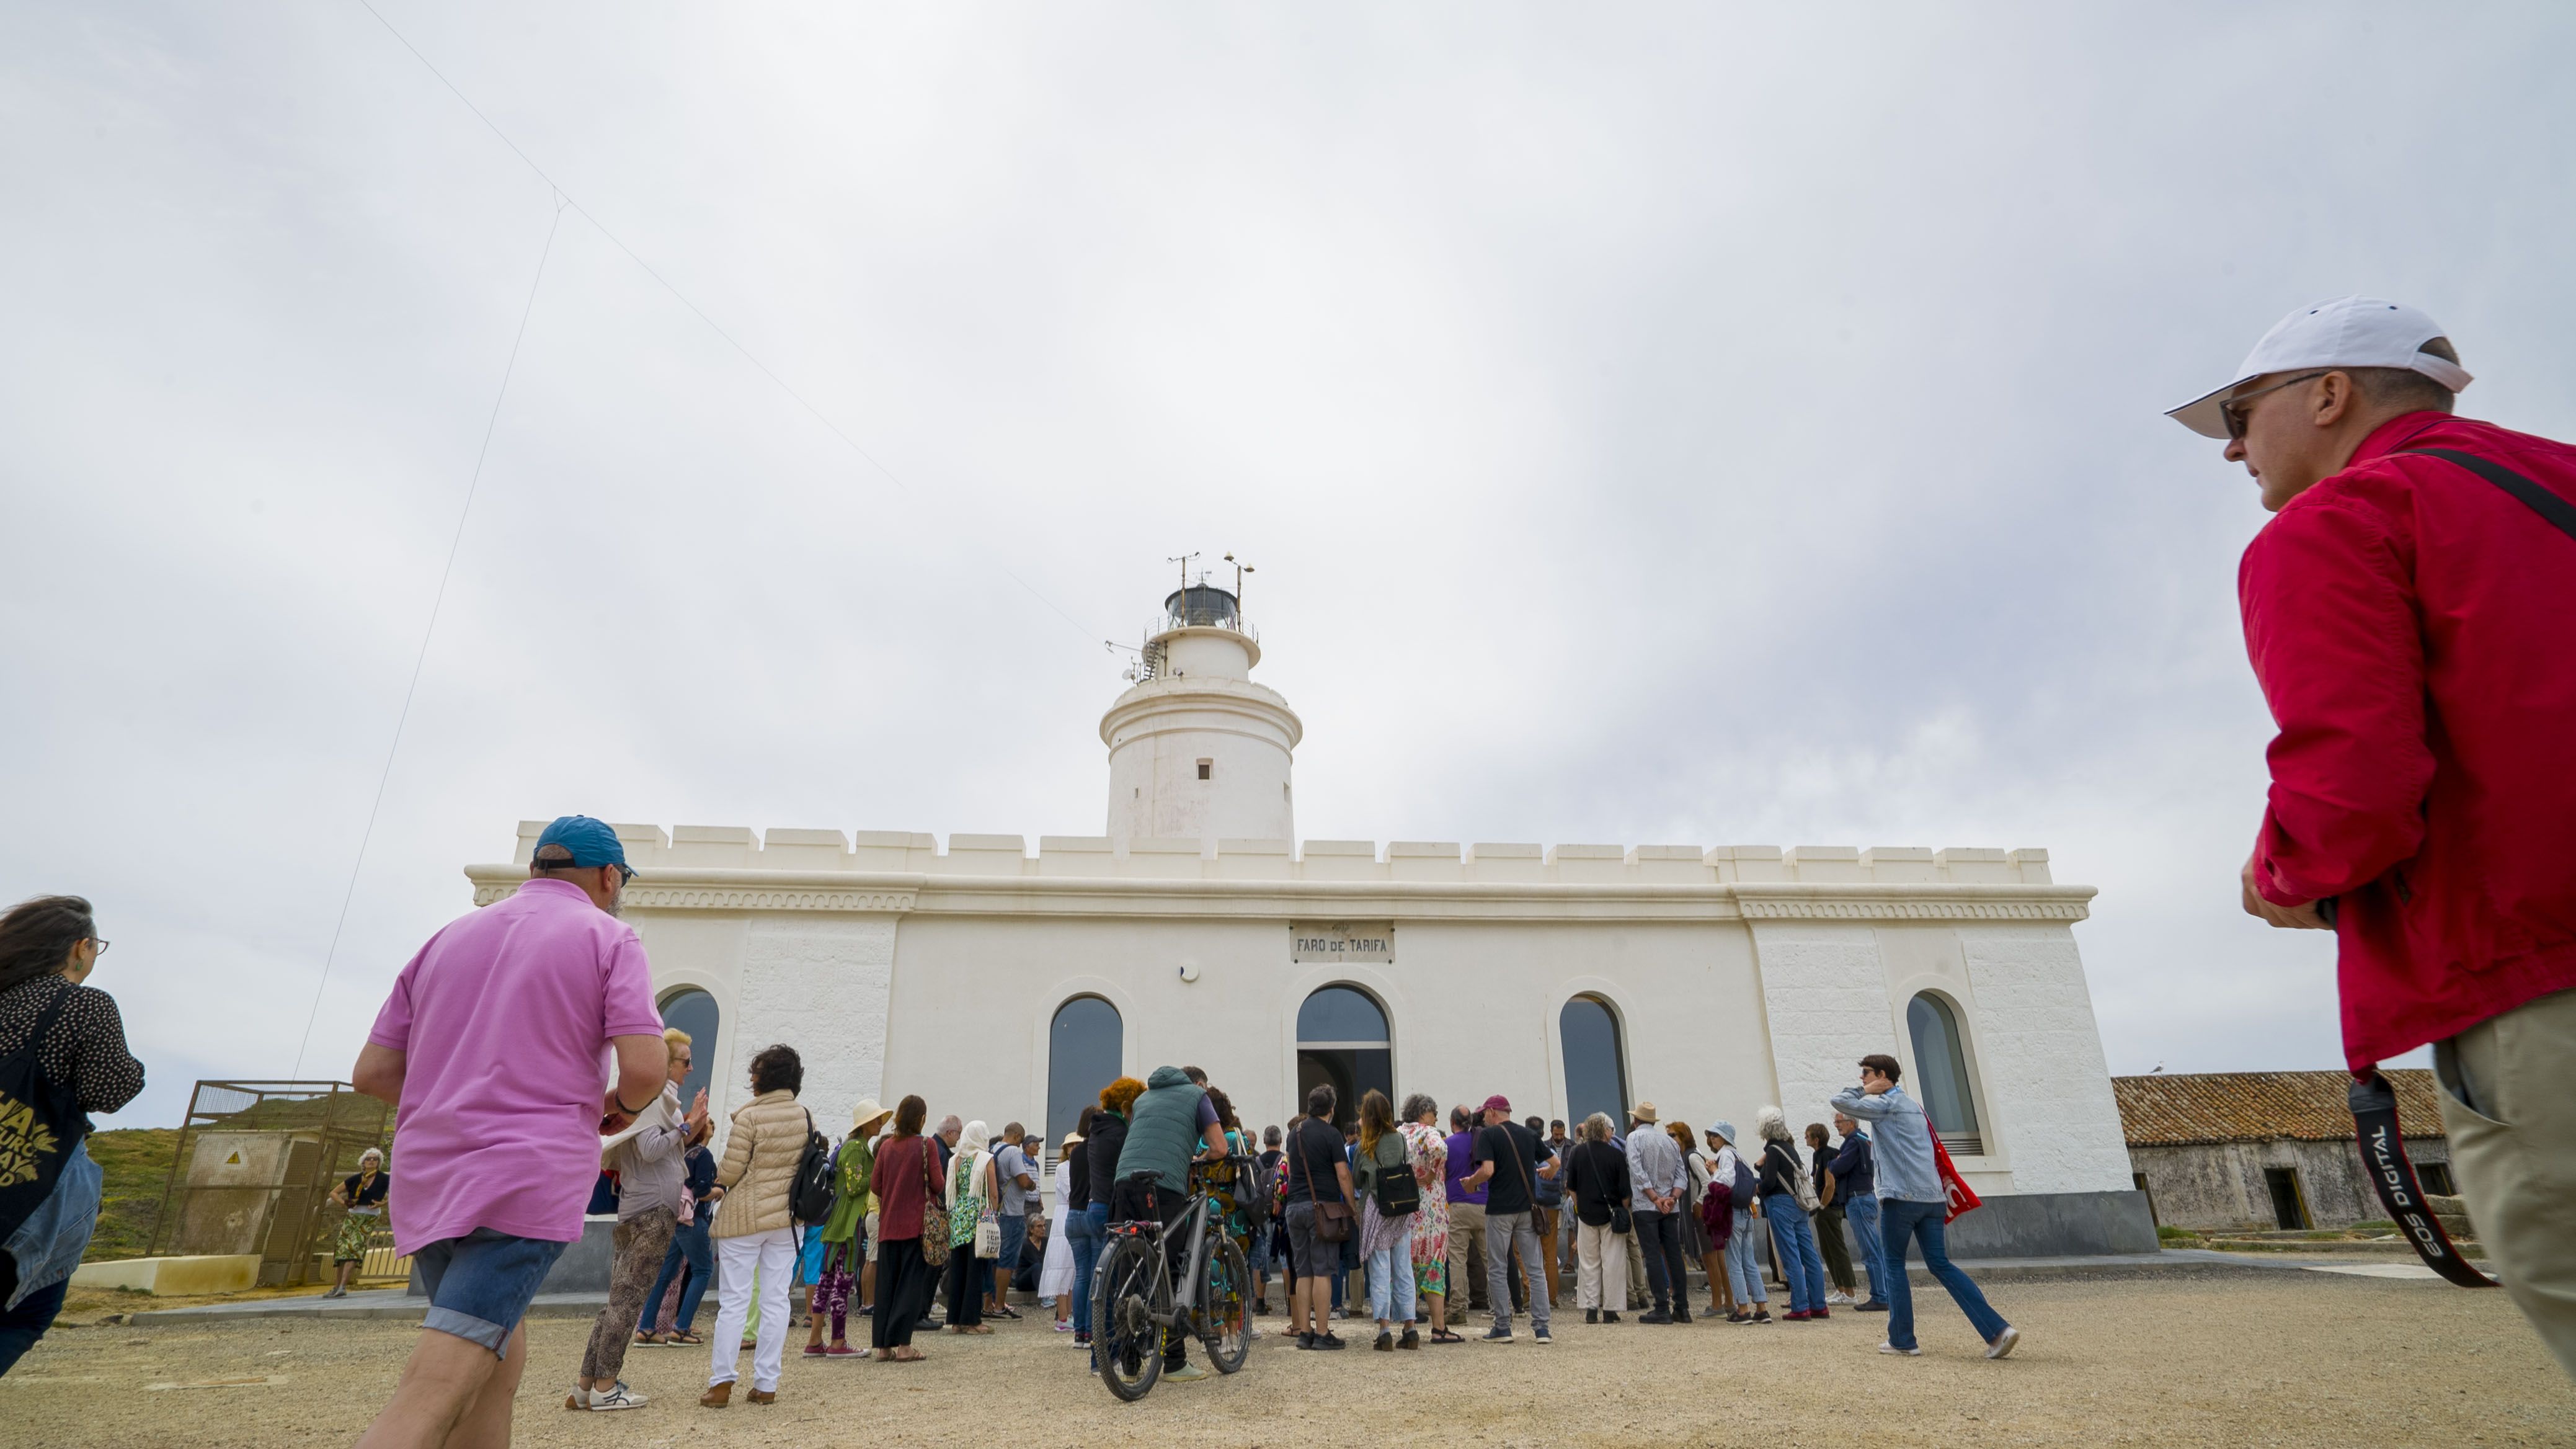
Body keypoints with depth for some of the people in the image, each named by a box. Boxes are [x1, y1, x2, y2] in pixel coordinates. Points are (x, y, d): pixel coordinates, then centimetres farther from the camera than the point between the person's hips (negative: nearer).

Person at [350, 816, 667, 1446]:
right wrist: (621, 1107, 9)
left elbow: (371, 1072, 15)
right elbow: (646, 1066, -13)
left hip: (426, 1177, 7)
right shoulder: (609, 939, -1)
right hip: (528, 1180, -6)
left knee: (500, 1356, 20)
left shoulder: (448, 937, 16)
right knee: (433, 1395, -9)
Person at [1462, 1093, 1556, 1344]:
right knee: (1535, 1269, 8)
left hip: (1499, 1209, -4)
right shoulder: (1529, 1134, 8)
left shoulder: (1488, 1135, -7)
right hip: (1527, 1208, 4)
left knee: (1497, 1270, 6)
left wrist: (1471, 1181, 0)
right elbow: (1555, 1163, 14)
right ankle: (1541, 1327, 6)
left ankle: (1503, 1327, 8)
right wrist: (1546, 1173, 35)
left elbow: (1487, 1170, -19)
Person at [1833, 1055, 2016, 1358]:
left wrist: (1865, 1091, 1)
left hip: (1901, 1197, -8)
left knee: (1894, 1265, 5)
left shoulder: (1885, 1103, -6)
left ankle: (1902, 1339, 7)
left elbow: (1840, 1101, -11)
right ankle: (1997, 1330, -3)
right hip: (1932, 1197, 8)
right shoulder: (1913, 1105, 22)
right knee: (1941, 1265, 8)